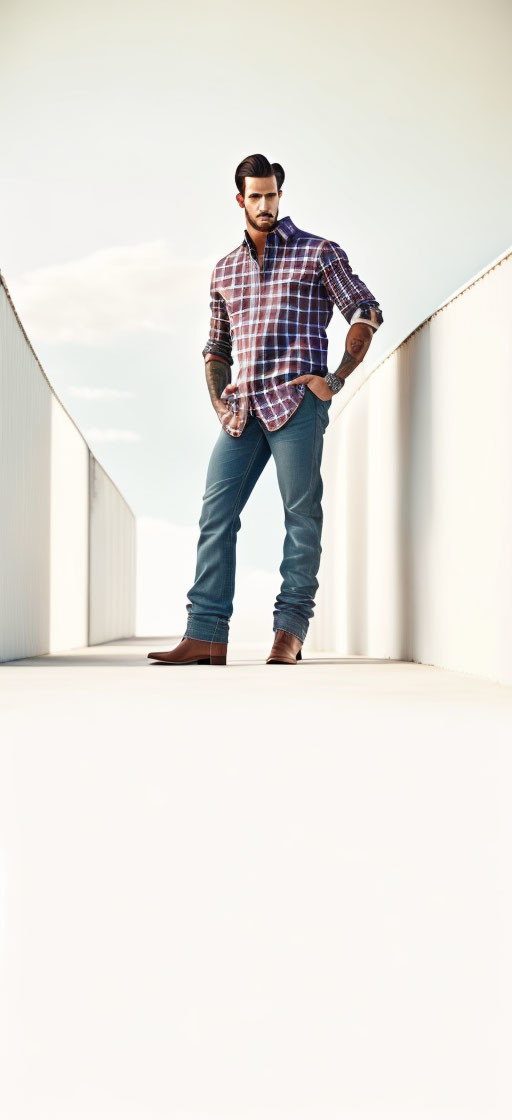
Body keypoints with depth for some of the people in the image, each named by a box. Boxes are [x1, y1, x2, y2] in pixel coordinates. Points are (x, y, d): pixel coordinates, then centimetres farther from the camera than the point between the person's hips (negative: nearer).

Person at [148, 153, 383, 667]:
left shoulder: (318, 252, 8)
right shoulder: (225, 269, 21)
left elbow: (366, 312, 4)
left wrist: (336, 378, -6)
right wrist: (217, 396, 10)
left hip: (295, 400, -4)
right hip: (243, 408, 5)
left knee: (301, 514, -4)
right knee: (215, 513, -4)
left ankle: (290, 631, 1)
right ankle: (206, 634, -5)